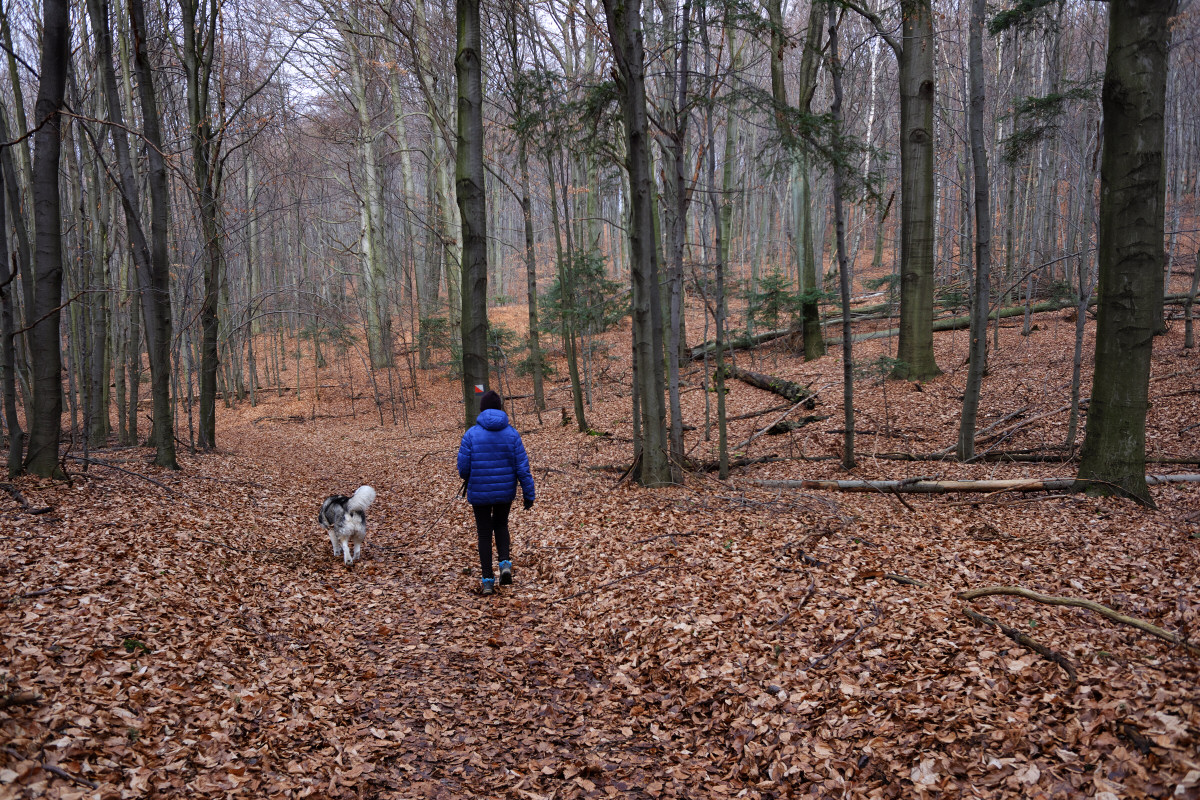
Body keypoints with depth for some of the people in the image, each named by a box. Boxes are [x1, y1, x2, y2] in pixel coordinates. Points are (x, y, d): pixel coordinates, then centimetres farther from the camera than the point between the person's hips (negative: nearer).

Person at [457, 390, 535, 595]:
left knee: (484, 533, 13)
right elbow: (522, 468, -7)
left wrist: (468, 480, 14)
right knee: (501, 525, 26)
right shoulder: (511, 434, -6)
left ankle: (487, 580, 13)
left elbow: (463, 466, -9)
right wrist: (529, 495, 0)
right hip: (505, 492, 2)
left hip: (479, 494, -1)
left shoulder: (471, 434, -11)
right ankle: (505, 562, 5)